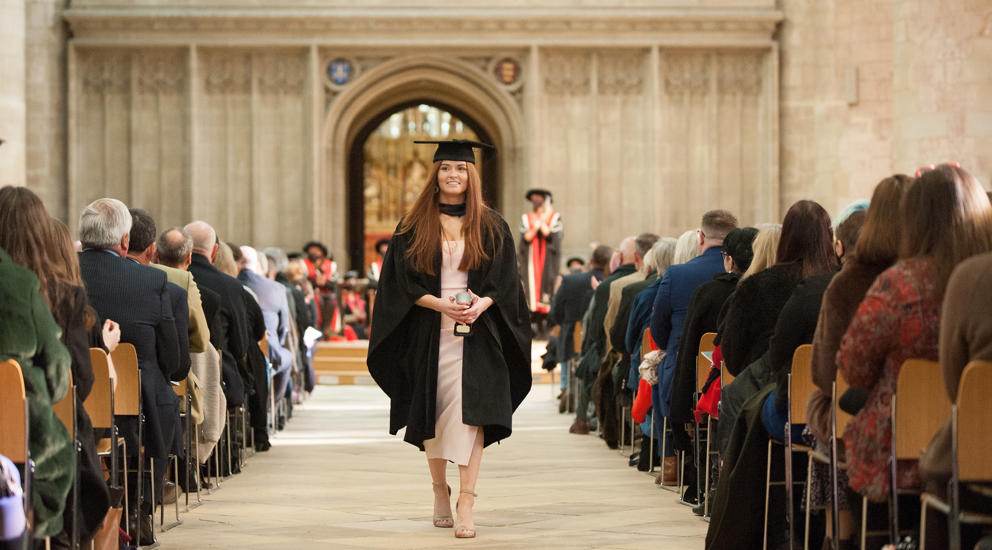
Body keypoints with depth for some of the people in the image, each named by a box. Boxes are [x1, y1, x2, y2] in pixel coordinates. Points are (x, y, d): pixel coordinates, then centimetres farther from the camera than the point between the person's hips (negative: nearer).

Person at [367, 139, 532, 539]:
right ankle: (439, 491, 26)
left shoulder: (491, 227, 7)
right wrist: (441, 304, -15)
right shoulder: (414, 226, 6)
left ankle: (466, 503, -18)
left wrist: (480, 305, -16)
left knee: (470, 409, -14)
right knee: (432, 414, 7)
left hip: (476, 333, -1)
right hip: (427, 334, 1)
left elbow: (504, 281, 4)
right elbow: (401, 282, 1)